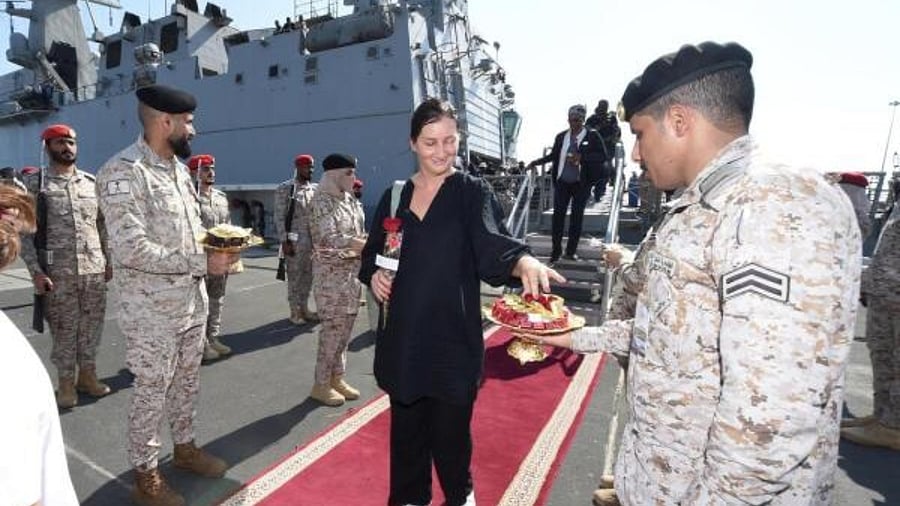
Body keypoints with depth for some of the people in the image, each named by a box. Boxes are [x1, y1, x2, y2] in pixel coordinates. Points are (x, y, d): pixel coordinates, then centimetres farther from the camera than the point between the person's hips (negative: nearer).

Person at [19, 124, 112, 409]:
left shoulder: (92, 182, 9)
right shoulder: (34, 183, 0)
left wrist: (110, 261, 7)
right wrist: (35, 271, -11)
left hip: (94, 268, 3)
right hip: (57, 271, -2)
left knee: (92, 324, 10)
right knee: (63, 328, 6)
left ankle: (87, 375, 25)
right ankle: (66, 382, 21)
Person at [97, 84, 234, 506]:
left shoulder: (178, 167, 9)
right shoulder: (123, 172, -18)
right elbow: (133, 250, -25)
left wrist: (217, 247, -2)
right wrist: (202, 262, -22)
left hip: (192, 300, 8)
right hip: (152, 309, -8)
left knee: (187, 382, 20)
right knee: (151, 391, 8)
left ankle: (184, 447, 41)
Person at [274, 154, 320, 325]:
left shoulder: (315, 188, 9)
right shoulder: (284, 189, -4)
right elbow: (279, 217, -7)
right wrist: (284, 241, -12)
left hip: (313, 239, 5)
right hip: (294, 240, -4)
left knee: (308, 275, 10)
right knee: (294, 276, 4)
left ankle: (304, 308, 23)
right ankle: (295, 311, 16)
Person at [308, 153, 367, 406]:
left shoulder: (351, 200, 10)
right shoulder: (321, 201, -13)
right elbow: (329, 238, -24)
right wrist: (368, 245, -29)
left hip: (353, 270, 7)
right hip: (331, 273, -7)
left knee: (346, 326, 12)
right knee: (333, 328, -1)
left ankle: (337, 377, 27)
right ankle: (321, 384, 15)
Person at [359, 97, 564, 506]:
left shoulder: (472, 192, -5)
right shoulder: (395, 196, 6)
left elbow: (491, 244, -23)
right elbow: (371, 254, 16)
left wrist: (523, 261, -44)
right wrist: (373, 274, -6)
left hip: (452, 334, -3)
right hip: (402, 333, 3)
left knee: (450, 425, 8)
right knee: (406, 423, 13)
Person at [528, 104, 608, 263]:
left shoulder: (592, 136, -3)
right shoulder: (561, 136, 5)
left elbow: (603, 156, -8)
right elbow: (553, 155, 16)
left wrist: (582, 157, -19)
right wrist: (537, 162, 4)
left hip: (581, 183, -2)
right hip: (562, 181, 2)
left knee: (577, 216, 6)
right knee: (558, 215, 0)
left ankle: (571, 251, 17)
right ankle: (556, 250, 10)